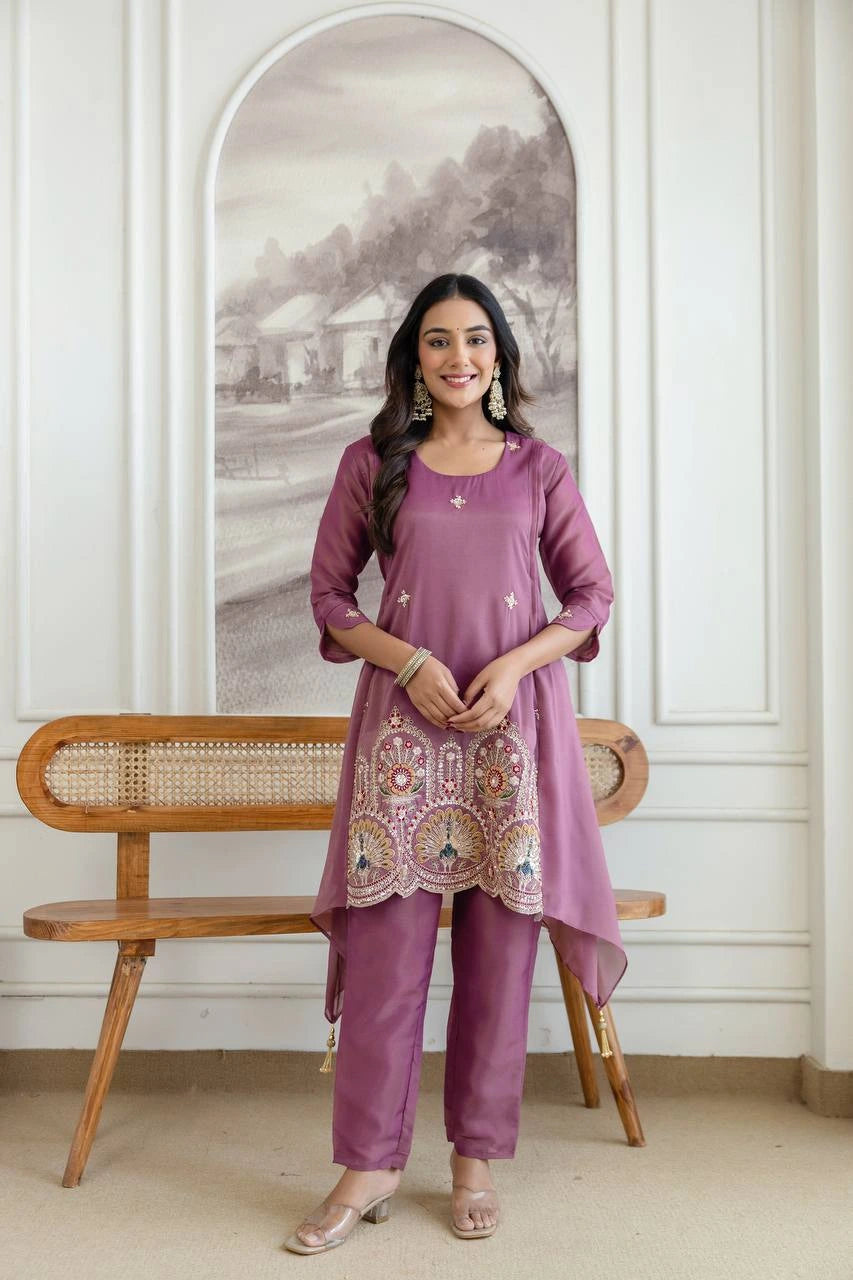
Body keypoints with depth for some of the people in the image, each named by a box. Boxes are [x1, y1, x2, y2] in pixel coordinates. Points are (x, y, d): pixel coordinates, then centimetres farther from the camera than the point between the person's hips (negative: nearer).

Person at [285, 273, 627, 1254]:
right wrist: (408, 660, -9)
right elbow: (329, 594, 7)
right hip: (404, 714, 0)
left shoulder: (540, 468, 9)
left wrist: (514, 666, -9)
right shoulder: (372, 463, 8)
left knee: (501, 946, 3)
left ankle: (477, 1158, 17)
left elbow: (591, 596, 8)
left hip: (515, 720, 1)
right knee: (385, 940, -3)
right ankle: (369, 1163, 9)